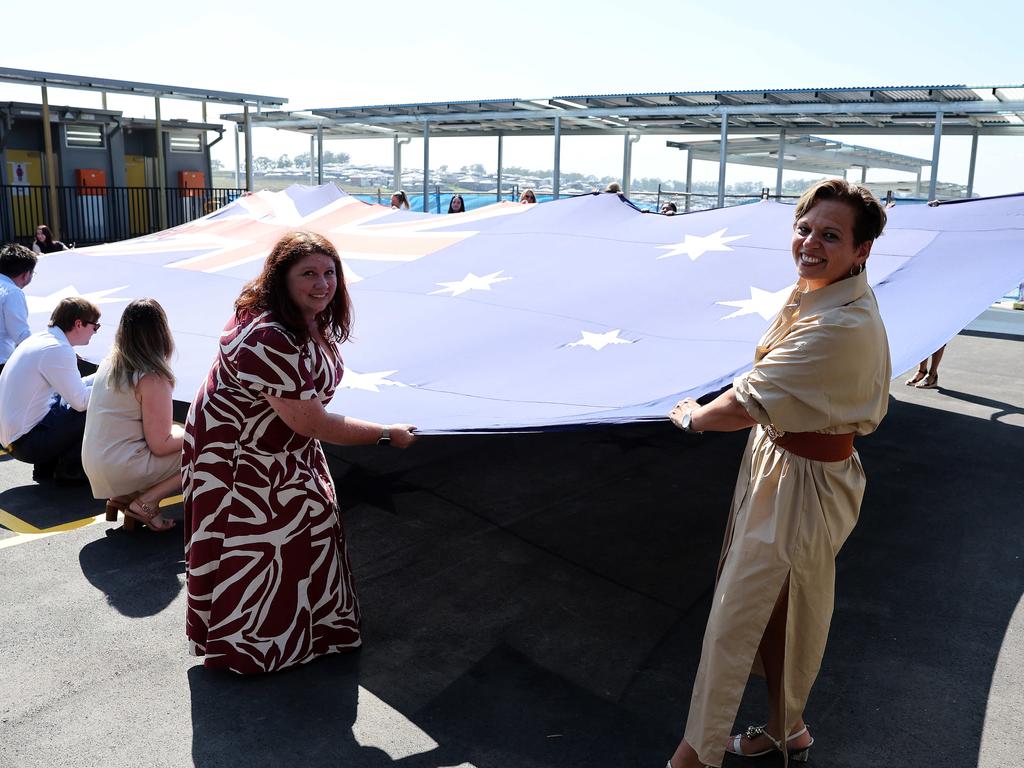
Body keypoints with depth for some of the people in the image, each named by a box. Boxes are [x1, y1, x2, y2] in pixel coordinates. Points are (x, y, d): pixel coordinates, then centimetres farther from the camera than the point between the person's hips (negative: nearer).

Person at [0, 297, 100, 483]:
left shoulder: (40, 339, 9)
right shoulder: (58, 349, -20)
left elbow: (69, 388, 15)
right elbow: (81, 401, -19)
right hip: (27, 443, -10)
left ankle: (46, 467, 20)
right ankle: (69, 471, 3)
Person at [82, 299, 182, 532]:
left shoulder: (110, 362, 5)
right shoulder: (153, 378, -20)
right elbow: (160, 445, -17)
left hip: (93, 465, 9)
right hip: (121, 472, -8)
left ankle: (122, 497, 9)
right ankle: (144, 504, -7)